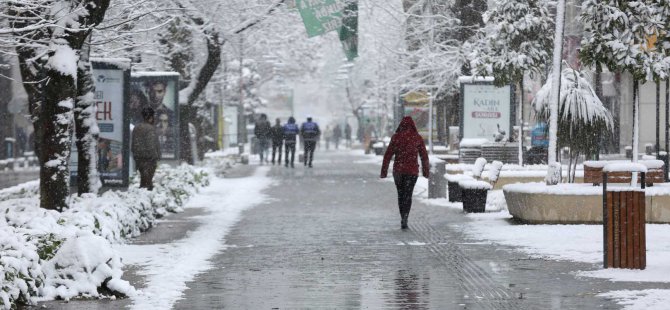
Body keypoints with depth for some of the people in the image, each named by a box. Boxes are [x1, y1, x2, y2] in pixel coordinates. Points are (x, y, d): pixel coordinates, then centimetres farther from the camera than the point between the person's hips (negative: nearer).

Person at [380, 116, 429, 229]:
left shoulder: (396, 137, -2)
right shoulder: (417, 138, -1)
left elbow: (388, 155, -3)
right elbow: (424, 156, 3)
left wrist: (383, 171, 1)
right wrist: (426, 171, 15)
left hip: (398, 169, 1)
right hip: (412, 170, -1)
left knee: (401, 194, 16)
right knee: (408, 195, -2)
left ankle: (403, 219, 23)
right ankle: (404, 220, -19)